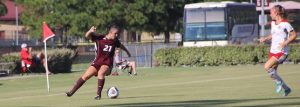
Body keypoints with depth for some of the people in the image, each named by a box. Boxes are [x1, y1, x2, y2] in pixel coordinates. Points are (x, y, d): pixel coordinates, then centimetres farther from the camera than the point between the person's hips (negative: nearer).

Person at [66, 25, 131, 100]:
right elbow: (87, 36, -16)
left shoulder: (115, 41, 0)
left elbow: (121, 45, 23)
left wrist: (127, 52, 39)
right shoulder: (100, 38, -8)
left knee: (101, 72, -33)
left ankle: (98, 94, -27)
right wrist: (90, 31, -39)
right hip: (97, 62, 1)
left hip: (107, 63, -1)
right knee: (85, 76, -4)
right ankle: (71, 92, 12)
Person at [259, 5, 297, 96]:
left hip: (281, 52, -8)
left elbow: (294, 35, -11)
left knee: (267, 67, -22)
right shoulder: (273, 23, 10)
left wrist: (285, 42, -24)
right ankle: (286, 88, 23)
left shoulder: (285, 24, -13)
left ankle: (279, 82, -3)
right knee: (273, 72, 8)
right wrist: (265, 39, 8)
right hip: (273, 51, 8)